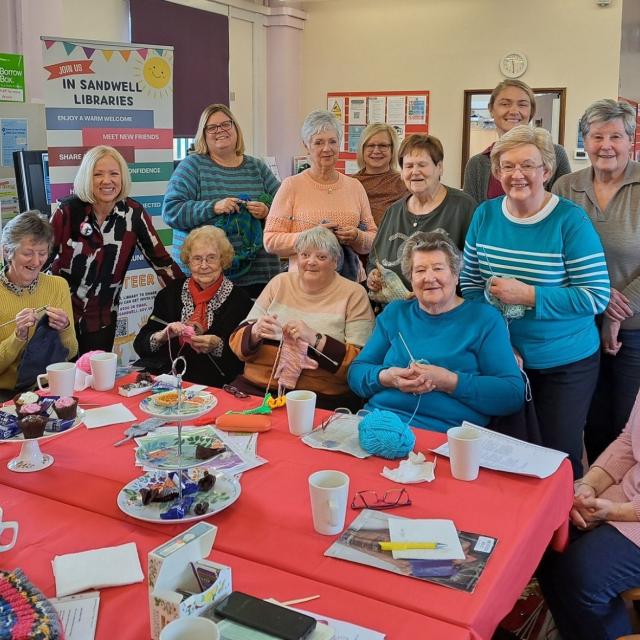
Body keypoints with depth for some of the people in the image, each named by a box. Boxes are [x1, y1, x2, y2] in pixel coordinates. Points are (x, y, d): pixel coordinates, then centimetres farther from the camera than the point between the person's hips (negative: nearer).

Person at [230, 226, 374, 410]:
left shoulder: (353, 294, 4)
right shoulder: (280, 283, 13)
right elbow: (238, 343, 11)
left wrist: (315, 339, -18)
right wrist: (255, 332, -12)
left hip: (321, 397, -3)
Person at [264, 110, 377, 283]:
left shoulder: (355, 186, 12)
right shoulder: (292, 185, 1)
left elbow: (373, 240, 16)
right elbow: (271, 241, -4)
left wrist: (357, 237, -5)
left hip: (352, 280, 3)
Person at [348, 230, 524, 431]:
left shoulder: (485, 319, 8)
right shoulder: (394, 313, 19)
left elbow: (514, 394, -2)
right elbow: (355, 372, 14)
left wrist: (449, 382, -12)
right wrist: (386, 377, -8)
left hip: (444, 435, -3)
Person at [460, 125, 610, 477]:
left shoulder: (570, 220, -14)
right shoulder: (484, 215, 0)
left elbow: (596, 297, -17)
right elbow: (471, 285, 4)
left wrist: (528, 295, -23)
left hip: (565, 365, -3)